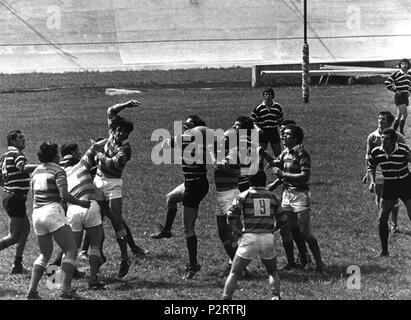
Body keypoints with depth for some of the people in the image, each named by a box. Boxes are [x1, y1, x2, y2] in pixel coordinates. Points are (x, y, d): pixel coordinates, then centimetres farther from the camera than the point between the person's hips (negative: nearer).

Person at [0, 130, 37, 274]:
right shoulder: (16, 154, -14)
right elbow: (24, 167, -36)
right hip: (15, 199, -10)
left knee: (25, 228, 16)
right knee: (14, 237, -6)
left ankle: (17, 265, 17)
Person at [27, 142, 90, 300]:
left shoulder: (36, 171, 18)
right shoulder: (58, 171, -4)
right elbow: (64, 195, -15)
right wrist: (81, 203, -4)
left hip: (37, 214, 8)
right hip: (53, 211, -8)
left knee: (45, 254, 19)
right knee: (71, 251, -6)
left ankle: (32, 290, 7)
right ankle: (66, 289, -18)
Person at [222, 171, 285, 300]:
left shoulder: (243, 196, 6)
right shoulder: (272, 197, 14)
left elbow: (230, 217, -1)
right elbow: (281, 220, 14)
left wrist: (238, 232, 10)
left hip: (250, 237, -2)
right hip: (268, 238, 2)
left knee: (234, 273, 8)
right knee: (272, 271, 23)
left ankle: (226, 298, 1)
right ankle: (275, 296, 6)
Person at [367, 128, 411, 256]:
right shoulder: (376, 152, -10)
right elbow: (371, 167, 8)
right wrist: (372, 181, -7)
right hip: (389, 186, 3)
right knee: (382, 219, -4)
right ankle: (384, 250, 10)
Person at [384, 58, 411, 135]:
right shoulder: (396, 73, -11)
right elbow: (387, 83, -12)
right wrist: (395, 90, -11)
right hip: (399, 96, -7)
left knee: (399, 116, 11)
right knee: (405, 114, -16)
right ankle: (401, 133, -10)